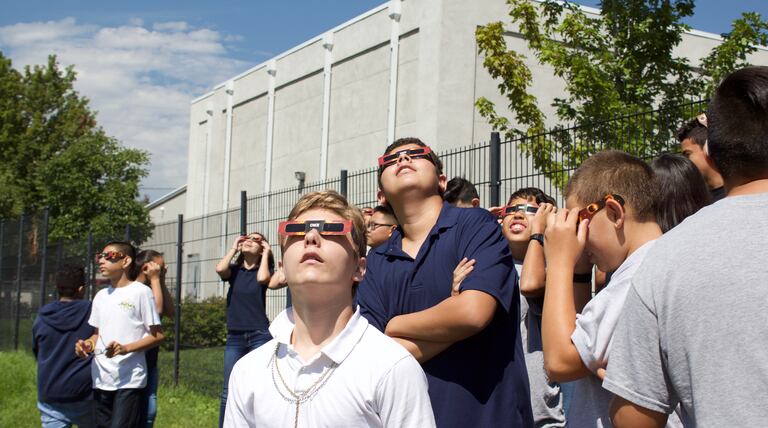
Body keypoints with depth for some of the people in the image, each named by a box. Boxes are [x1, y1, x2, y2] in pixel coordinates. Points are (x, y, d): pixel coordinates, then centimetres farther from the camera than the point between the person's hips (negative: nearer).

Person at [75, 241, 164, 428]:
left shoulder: (141, 292, -4)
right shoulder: (101, 296, 16)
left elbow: (157, 335, -6)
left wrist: (126, 348, -19)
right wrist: (87, 344, 0)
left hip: (129, 380, -7)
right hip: (101, 380, 7)